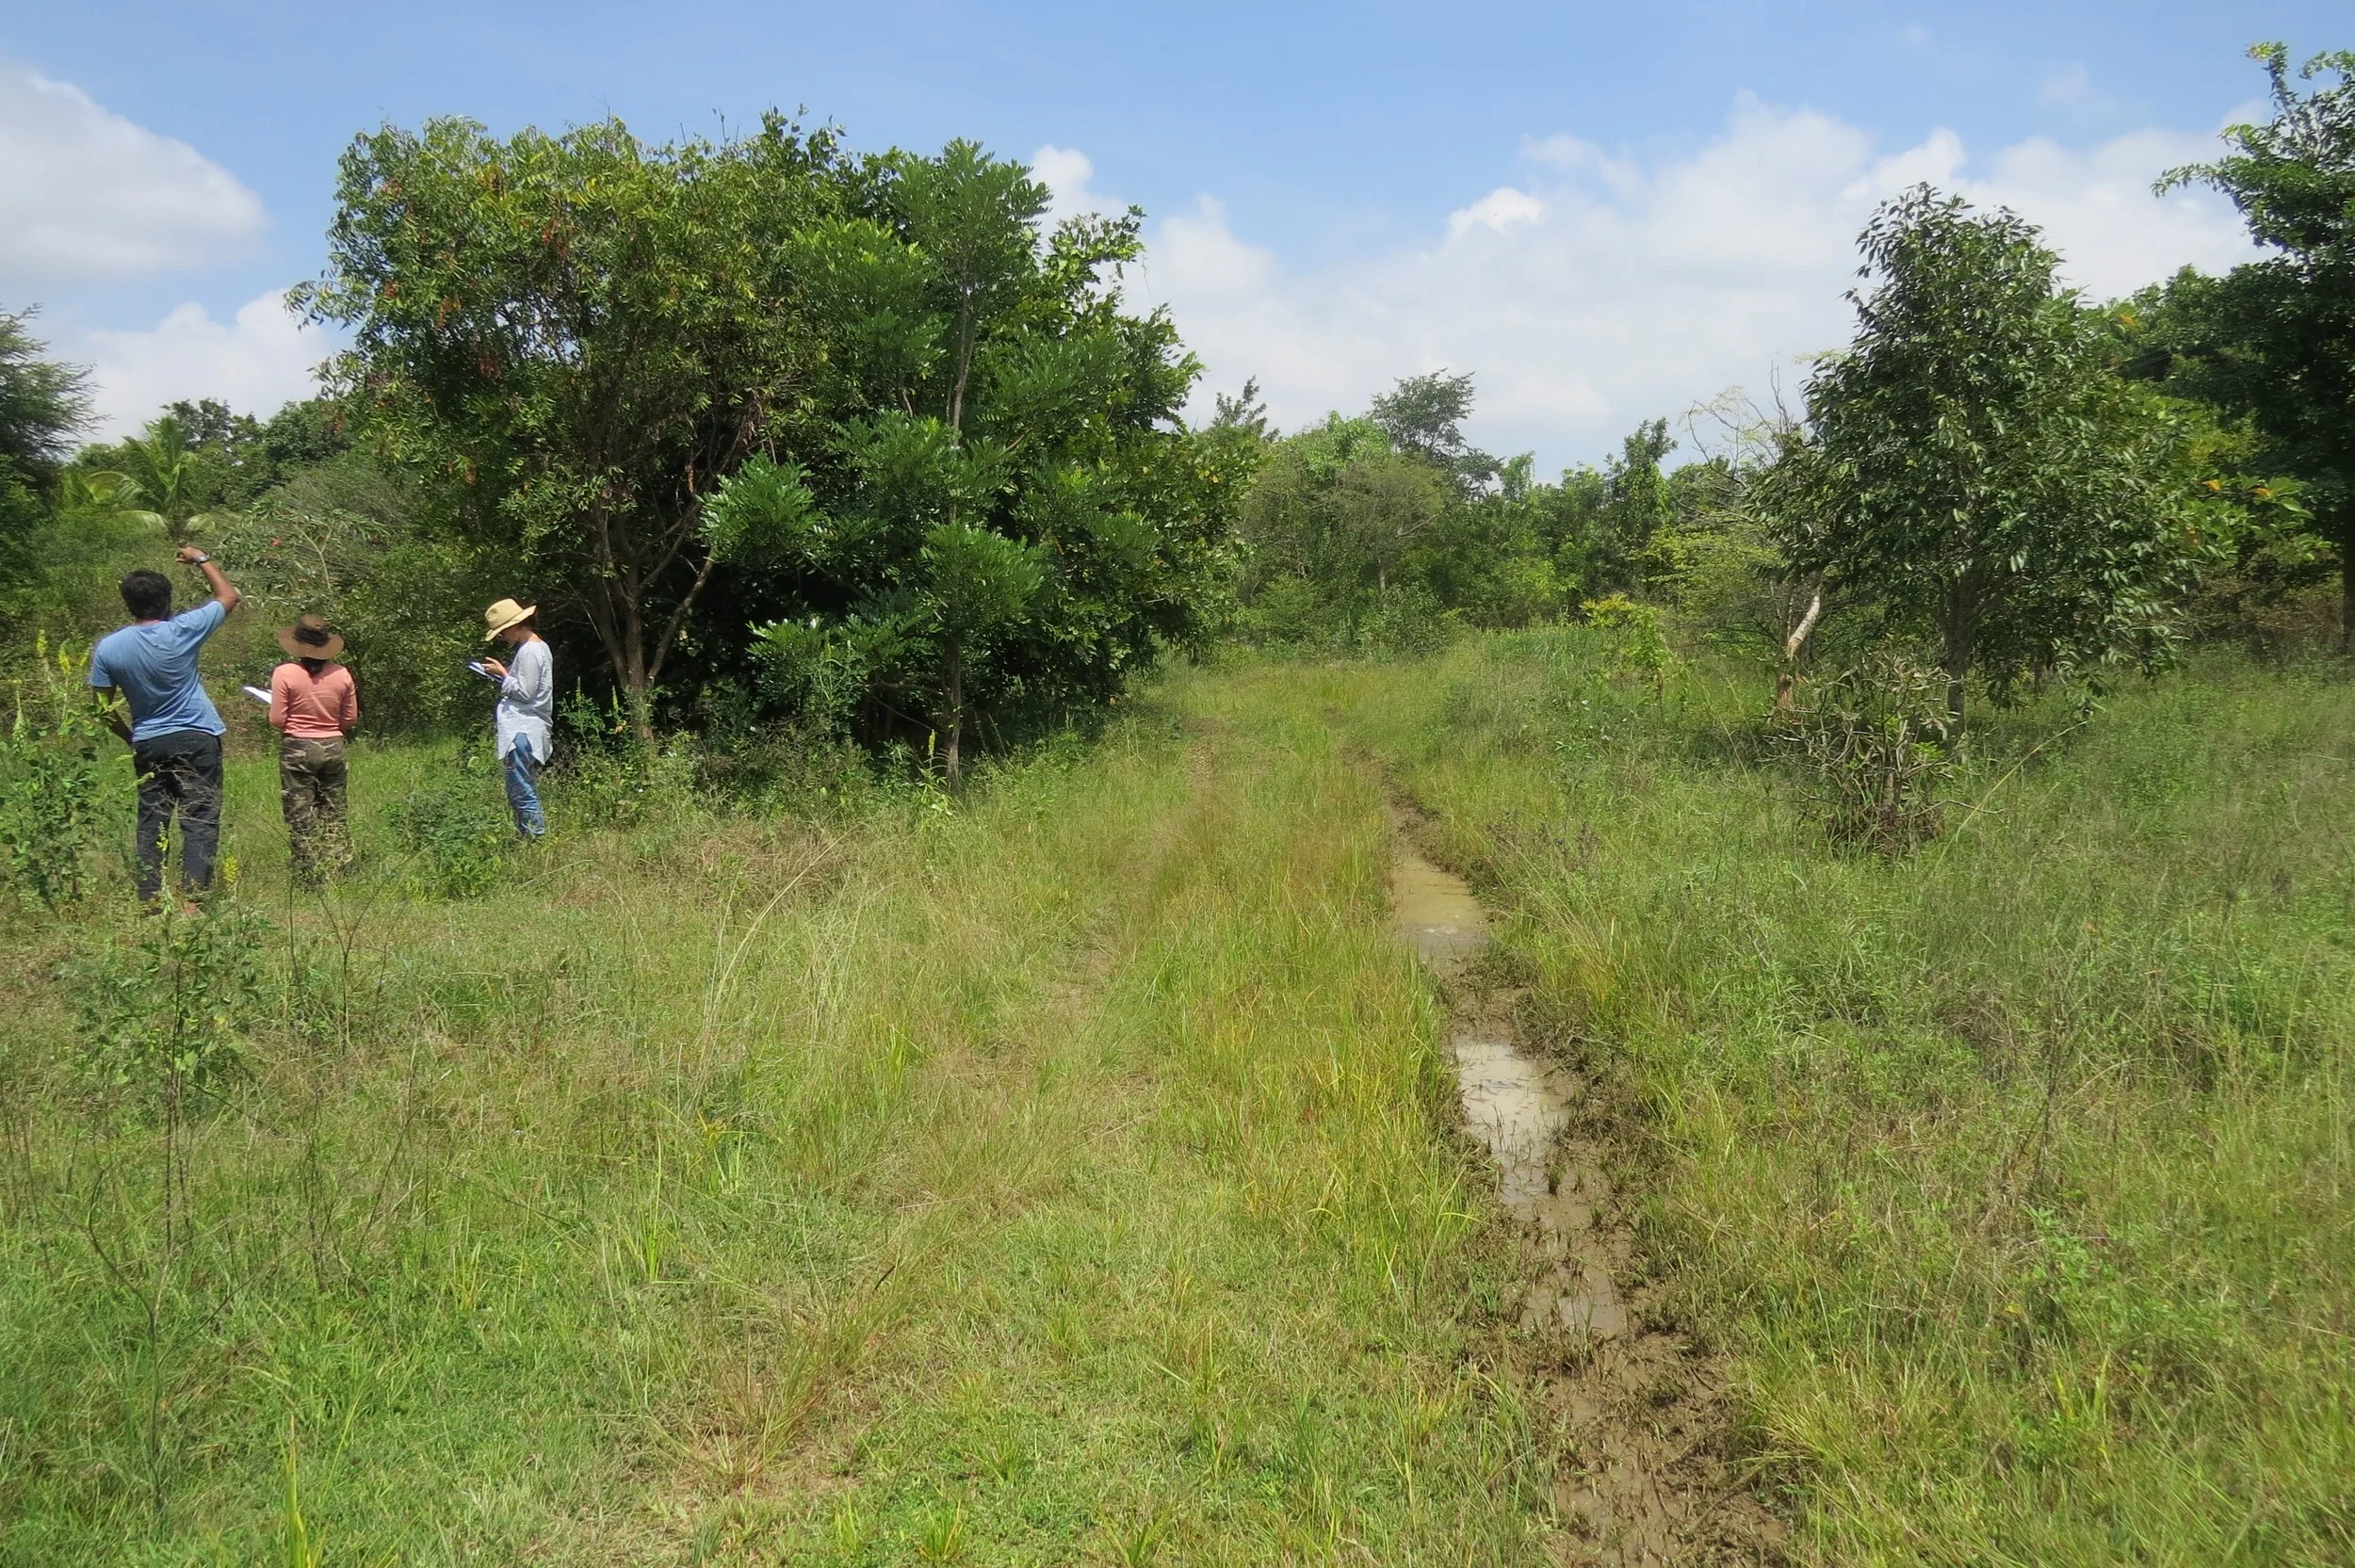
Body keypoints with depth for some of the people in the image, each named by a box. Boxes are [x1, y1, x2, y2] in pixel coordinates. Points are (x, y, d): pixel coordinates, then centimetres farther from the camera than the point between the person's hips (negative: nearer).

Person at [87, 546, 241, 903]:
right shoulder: (182, 631, -12)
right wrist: (201, 559, 14)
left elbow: (105, 709, 2)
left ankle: (150, 898, 10)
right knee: (199, 821, -3)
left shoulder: (107, 648, -3)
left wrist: (130, 737, 18)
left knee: (151, 823, 10)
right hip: (196, 740, -3)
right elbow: (229, 596, 3)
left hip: (148, 744, 3)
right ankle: (192, 896, -11)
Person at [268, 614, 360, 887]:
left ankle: (308, 880, 7)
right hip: (333, 748, 3)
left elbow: (277, 719, -10)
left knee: (301, 817, 5)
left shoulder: (285, 673, -12)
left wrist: (297, 724, 11)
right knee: (334, 815, 12)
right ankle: (340, 873, 13)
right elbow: (350, 720, 2)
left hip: (297, 749, -3)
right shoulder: (342, 675, -3)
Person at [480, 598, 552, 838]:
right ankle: (534, 835, 16)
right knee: (526, 791, 13)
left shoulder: (529, 651, -15)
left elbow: (524, 692, -17)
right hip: (527, 728, 11)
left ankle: (537, 837, -9)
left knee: (521, 792, -10)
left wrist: (502, 674, -6)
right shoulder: (539, 646, 16)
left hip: (523, 731, -11)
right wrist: (505, 676, 11)